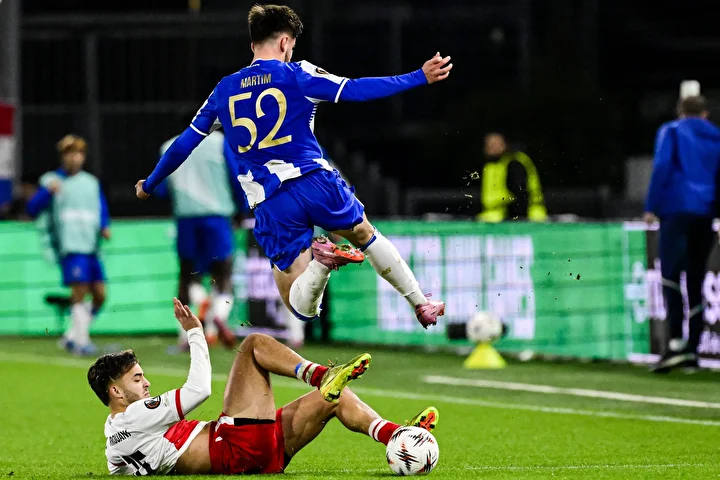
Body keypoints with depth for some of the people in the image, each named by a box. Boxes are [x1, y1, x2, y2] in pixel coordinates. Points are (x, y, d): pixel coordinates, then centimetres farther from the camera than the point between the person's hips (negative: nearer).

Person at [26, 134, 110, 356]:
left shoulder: (91, 183, 18)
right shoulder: (51, 181, 6)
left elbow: (102, 211, 23)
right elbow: (32, 210, -1)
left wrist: (104, 227, 1)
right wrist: (48, 192, -17)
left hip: (92, 247, 5)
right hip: (69, 247, -5)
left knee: (99, 295, 1)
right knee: (80, 291, -15)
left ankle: (72, 336, 15)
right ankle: (81, 341, -9)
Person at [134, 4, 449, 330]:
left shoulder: (224, 91, 12)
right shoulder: (295, 75, 2)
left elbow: (183, 145, 17)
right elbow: (355, 91, -6)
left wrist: (148, 185, 32)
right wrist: (419, 78, -2)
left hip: (269, 204, 1)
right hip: (314, 181, -1)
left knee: (301, 307, 5)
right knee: (366, 235, 28)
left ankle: (322, 260, -26)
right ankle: (421, 306, 26)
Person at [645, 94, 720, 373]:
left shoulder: (671, 131, 8)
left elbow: (662, 167, -6)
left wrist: (651, 207, -5)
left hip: (677, 210, -4)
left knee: (671, 275, -14)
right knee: (696, 282, 9)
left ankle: (676, 342, -32)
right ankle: (692, 352, 5)